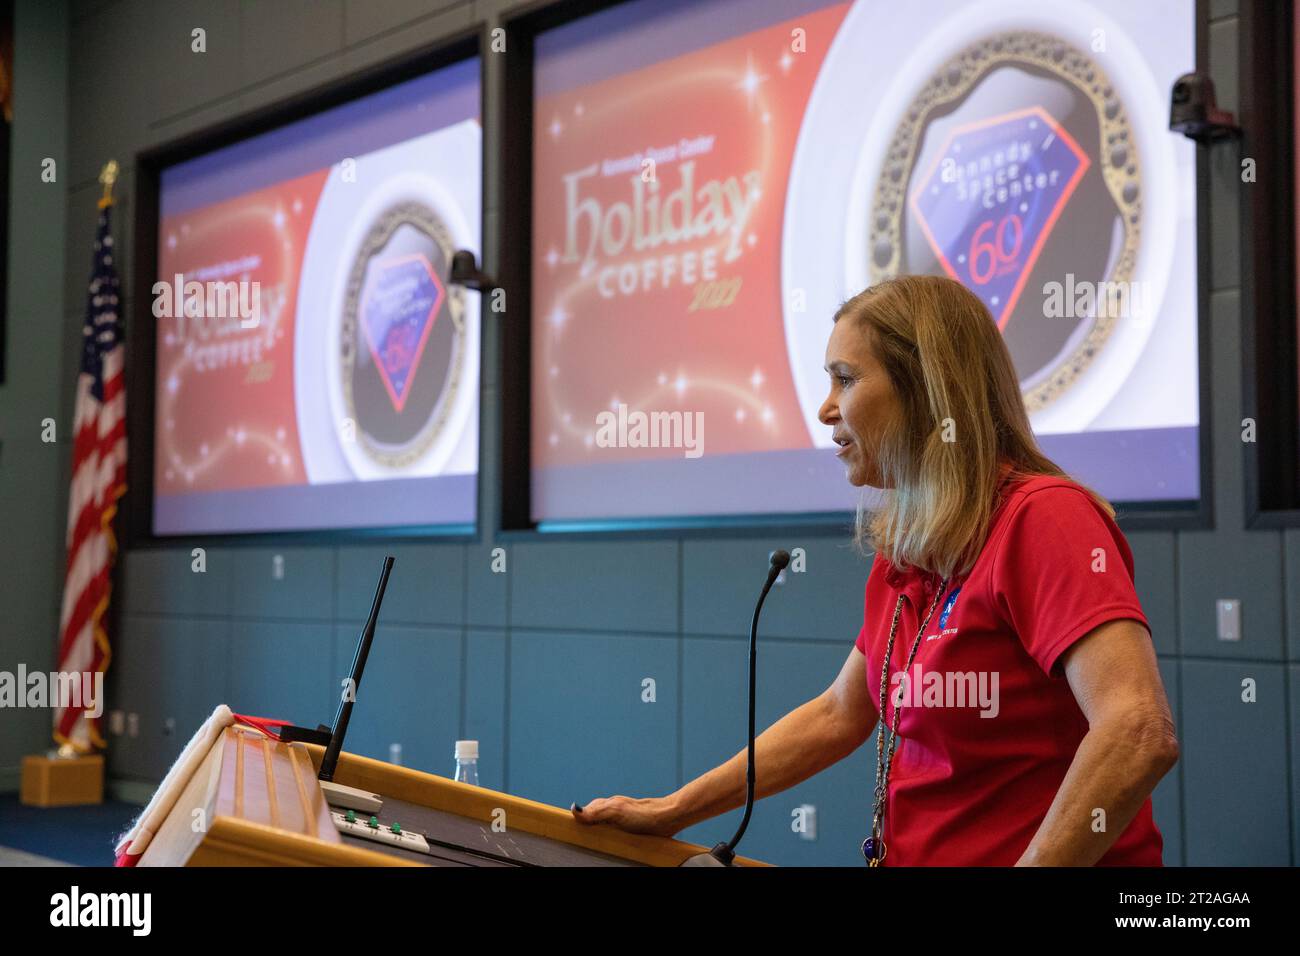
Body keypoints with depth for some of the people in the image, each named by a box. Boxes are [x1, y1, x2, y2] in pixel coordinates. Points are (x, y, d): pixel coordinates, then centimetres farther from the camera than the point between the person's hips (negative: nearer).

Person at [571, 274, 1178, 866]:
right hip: (912, 854, 6)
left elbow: (1139, 732, -25)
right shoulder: (901, 553, 10)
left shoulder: (1041, 517, -14)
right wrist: (670, 812, 16)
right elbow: (837, 715, 18)